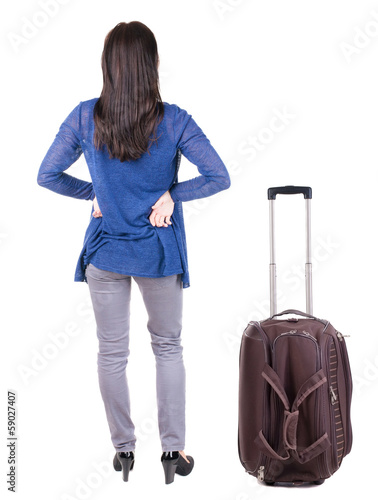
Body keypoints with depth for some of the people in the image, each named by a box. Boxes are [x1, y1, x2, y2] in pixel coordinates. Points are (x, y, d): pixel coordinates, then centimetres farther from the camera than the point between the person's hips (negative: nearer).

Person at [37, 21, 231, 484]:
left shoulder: (84, 117, -9)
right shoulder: (173, 120, -13)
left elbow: (47, 175, -4)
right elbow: (219, 177, -15)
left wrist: (93, 193, 6)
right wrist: (171, 196, -5)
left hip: (105, 250, 1)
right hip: (158, 252, -1)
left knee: (111, 351, 13)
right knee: (168, 346, 16)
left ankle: (123, 449, 23)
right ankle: (173, 449, 17)